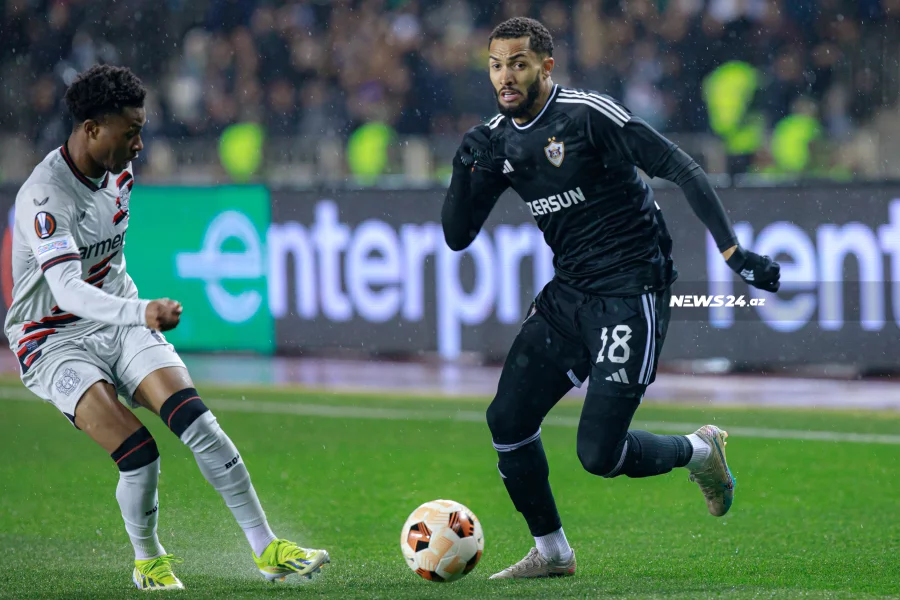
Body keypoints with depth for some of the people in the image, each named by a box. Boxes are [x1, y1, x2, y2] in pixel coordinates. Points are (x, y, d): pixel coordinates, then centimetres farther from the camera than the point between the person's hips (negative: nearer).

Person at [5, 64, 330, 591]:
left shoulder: (120, 172, 3)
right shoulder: (45, 197, -23)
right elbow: (69, 289, -36)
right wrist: (140, 312, -50)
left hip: (121, 326, 6)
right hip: (55, 342, -6)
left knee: (196, 420, -17)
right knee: (138, 452, -23)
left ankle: (266, 548, -13)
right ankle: (148, 560, 4)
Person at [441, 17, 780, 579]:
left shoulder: (587, 114, -16)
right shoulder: (498, 140, 5)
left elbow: (682, 169, -17)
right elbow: (457, 235, 8)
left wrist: (733, 251, -23)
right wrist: (466, 168, -11)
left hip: (632, 293, -7)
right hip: (569, 294, 7)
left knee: (599, 453, -13)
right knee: (507, 420, 0)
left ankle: (701, 451, 16)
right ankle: (551, 550, 18)